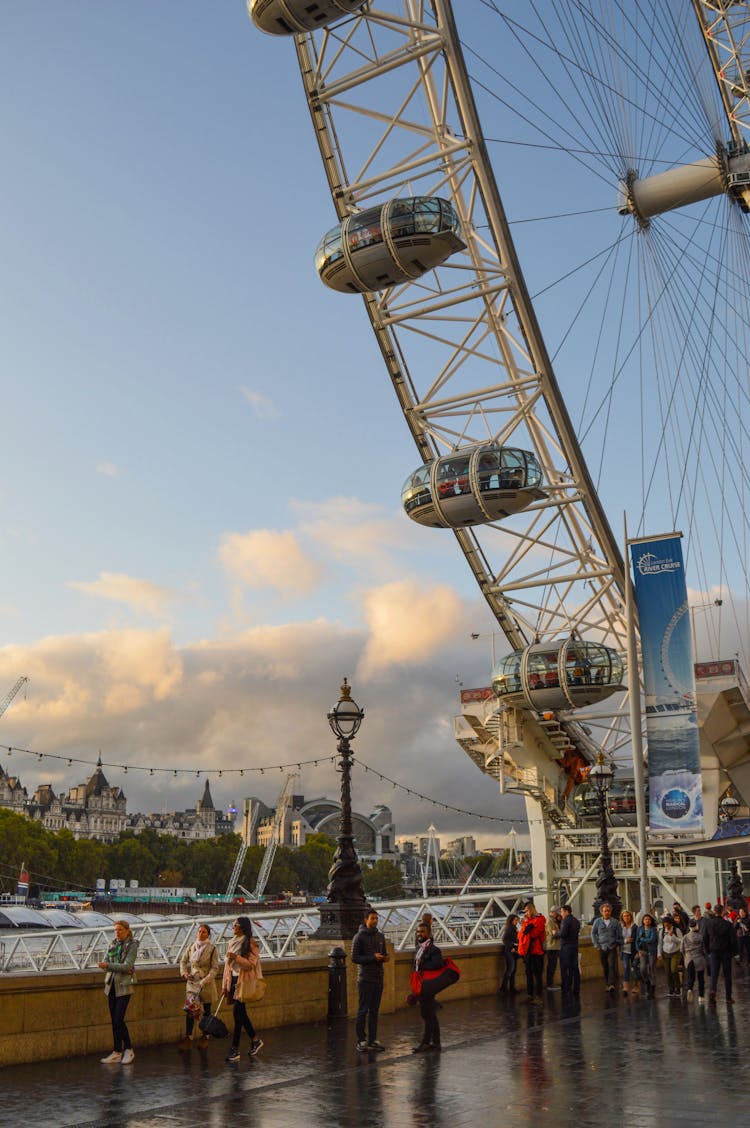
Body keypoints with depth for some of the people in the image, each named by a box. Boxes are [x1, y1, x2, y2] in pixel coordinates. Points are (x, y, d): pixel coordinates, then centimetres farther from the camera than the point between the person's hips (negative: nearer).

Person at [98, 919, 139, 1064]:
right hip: (111, 985, 6)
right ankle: (128, 1049, 17)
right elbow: (106, 963, 8)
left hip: (124, 987, -6)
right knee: (115, 1020, 7)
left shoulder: (132, 945, -7)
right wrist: (104, 966, -15)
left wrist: (109, 965, -24)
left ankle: (117, 1051, 3)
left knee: (117, 1020, -9)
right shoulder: (113, 944, 9)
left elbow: (127, 966, -17)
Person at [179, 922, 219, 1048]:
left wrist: (205, 981, -19)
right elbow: (183, 961, 16)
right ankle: (188, 1037, 4)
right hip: (192, 981, 2)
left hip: (207, 983, -2)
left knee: (207, 1010, 8)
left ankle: (205, 1037, 22)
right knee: (190, 1009, -5)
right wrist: (184, 972, -2)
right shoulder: (191, 947, 2)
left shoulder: (212, 949, -8)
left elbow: (215, 968, -10)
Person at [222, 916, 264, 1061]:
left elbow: (251, 964, -14)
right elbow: (228, 964, 14)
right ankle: (255, 1040, 26)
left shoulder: (250, 943, -9)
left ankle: (235, 1049, -4)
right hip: (233, 979, 7)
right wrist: (225, 985, 12)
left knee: (238, 1012, -8)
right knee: (241, 1012, 11)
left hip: (243, 981, -7)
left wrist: (236, 957, -23)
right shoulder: (232, 942, 11)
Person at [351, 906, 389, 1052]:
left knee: (374, 1011, 9)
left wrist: (385, 957, -3)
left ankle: (372, 1040, 15)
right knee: (363, 1010, -2)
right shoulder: (359, 937, -7)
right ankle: (361, 1041, 4)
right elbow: (354, 958, -11)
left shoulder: (380, 936, 11)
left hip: (378, 979, 6)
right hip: (365, 979, -6)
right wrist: (372, 957, -19)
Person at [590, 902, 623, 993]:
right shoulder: (597, 922, 5)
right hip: (602, 948, 2)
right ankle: (607, 984, 17)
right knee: (605, 967, 6)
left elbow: (620, 935, 7)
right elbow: (593, 933, 10)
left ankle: (612, 985, -20)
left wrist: (618, 944, 0)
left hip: (612, 948, -2)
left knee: (612, 965, -14)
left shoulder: (615, 922, 3)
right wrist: (596, 944, 3)